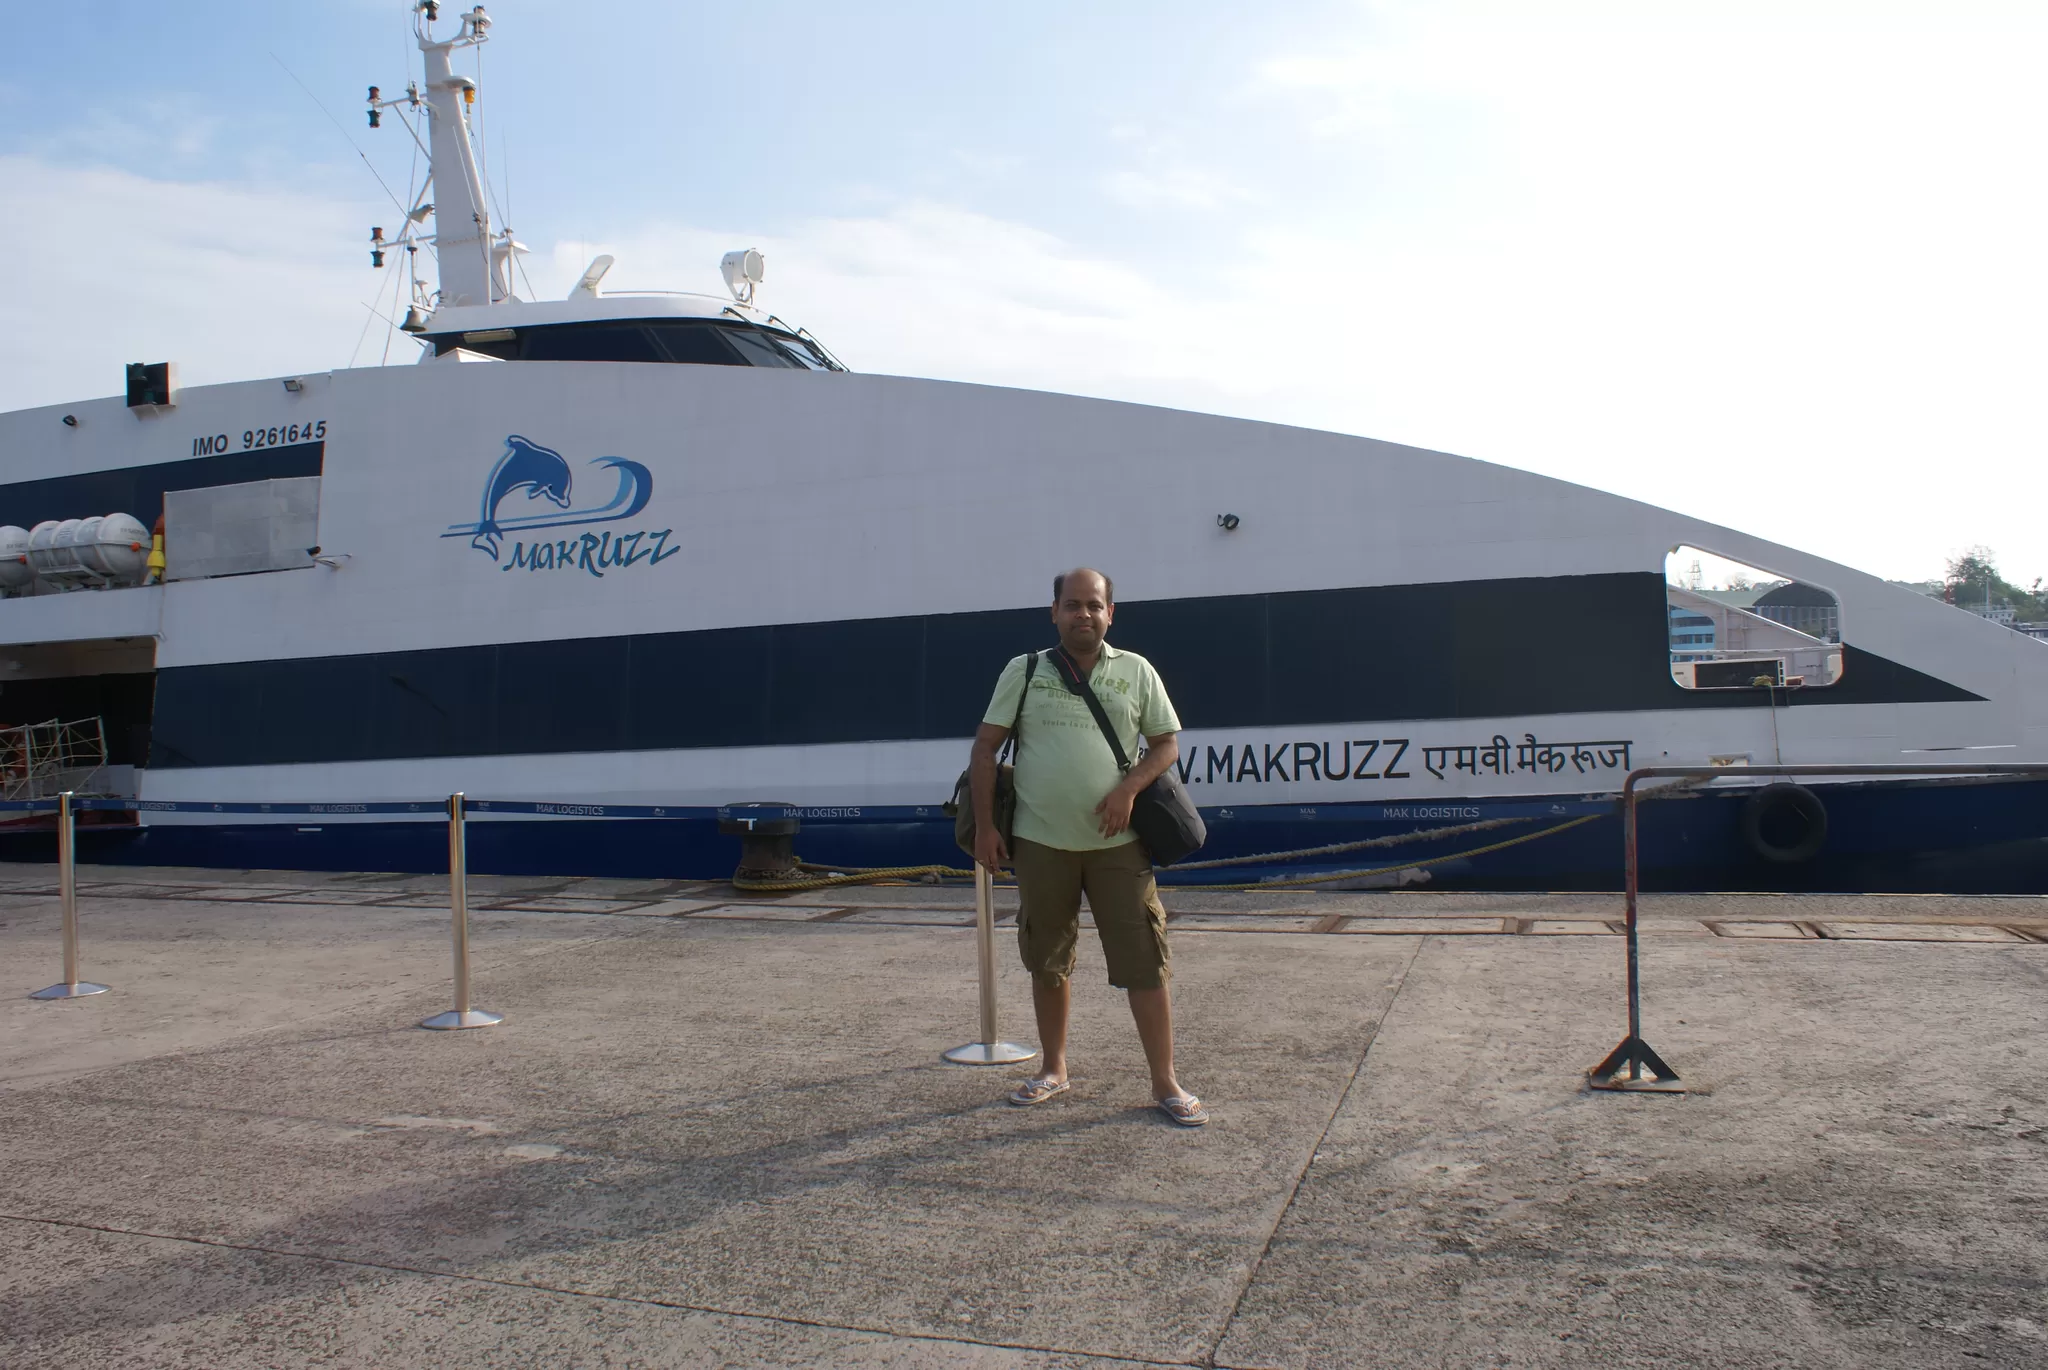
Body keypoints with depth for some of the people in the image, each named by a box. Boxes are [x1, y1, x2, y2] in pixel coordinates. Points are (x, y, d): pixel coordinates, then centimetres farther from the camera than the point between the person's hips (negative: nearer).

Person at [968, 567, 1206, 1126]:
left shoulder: (1137, 672, 5)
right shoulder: (1023, 672, 4)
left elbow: (1167, 742, 8)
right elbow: (986, 747, 4)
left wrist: (1128, 787, -11)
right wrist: (984, 826, -3)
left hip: (1117, 843, -1)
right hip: (1041, 842, 1)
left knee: (1145, 963, -1)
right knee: (1048, 963, 13)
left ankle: (1165, 1082, 10)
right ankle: (1054, 1069, 30)